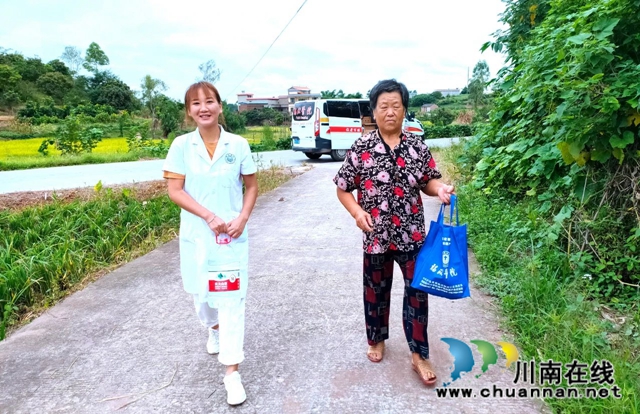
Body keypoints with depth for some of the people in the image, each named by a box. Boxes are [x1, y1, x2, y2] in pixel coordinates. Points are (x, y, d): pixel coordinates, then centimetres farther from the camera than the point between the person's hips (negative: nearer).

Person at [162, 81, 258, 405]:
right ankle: (214, 328, 51)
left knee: (232, 297, -3)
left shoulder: (238, 144, -4)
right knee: (200, 292, 16)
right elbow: (175, 191, -7)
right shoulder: (181, 145, -4)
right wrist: (209, 216, -18)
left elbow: (252, 186, 4)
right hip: (196, 234, 2)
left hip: (233, 234, -1)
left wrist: (242, 218, -11)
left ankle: (232, 372, 6)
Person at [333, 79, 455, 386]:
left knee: (418, 292, 6)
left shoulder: (417, 146, 0)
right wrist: (357, 212, -17)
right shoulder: (361, 148, -6)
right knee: (376, 291, 16)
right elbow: (342, 188, -1)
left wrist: (440, 189, -14)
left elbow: (428, 180, 9)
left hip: (412, 235, 1)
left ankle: (419, 355, 23)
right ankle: (376, 340, 41)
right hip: (376, 236, -1)